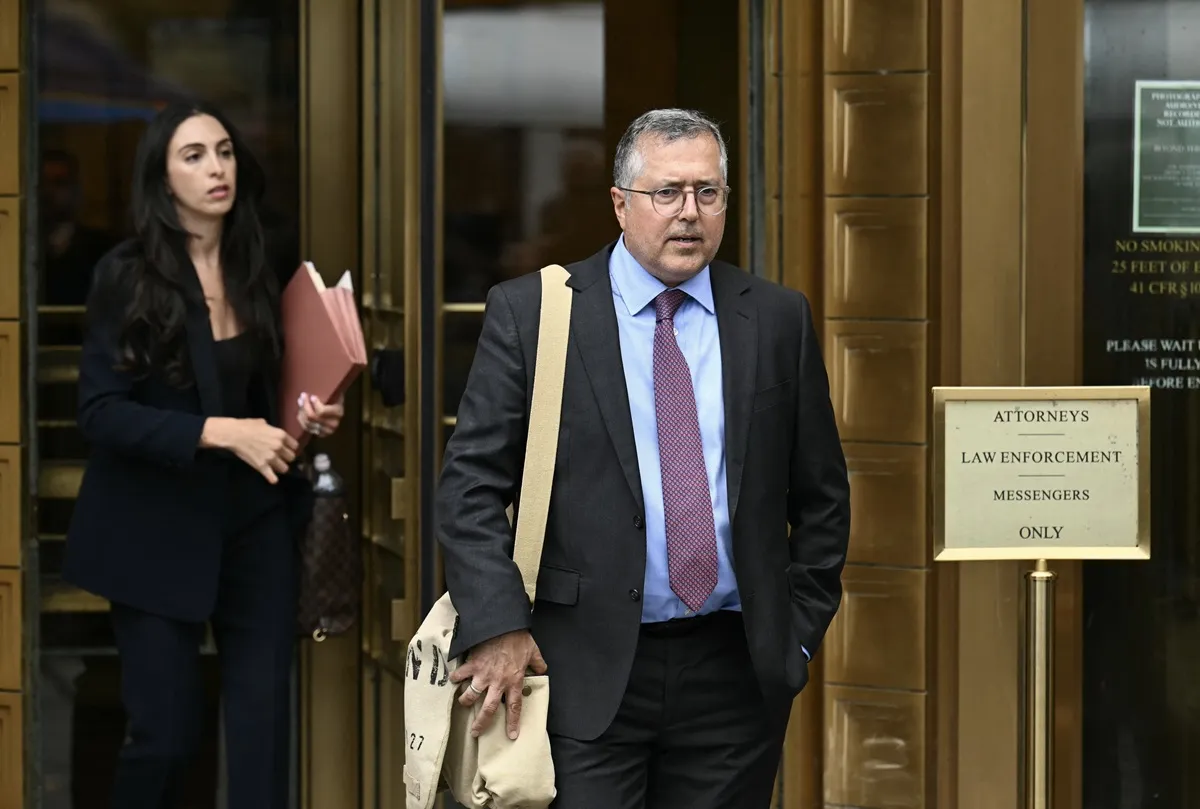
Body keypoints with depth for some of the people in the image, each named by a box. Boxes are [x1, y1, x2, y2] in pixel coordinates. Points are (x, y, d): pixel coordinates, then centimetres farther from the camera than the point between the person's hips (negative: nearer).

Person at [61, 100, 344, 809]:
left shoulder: (266, 270, 4)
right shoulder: (127, 276, -9)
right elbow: (100, 412, -15)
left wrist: (308, 416, -5)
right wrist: (219, 433, -25)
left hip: (255, 521, 4)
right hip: (158, 530, -3)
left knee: (264, 724, -1)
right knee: (167, 733, -1)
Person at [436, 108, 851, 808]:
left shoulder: (778, 319, 7)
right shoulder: (531, 312, 0)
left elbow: (821, 496, 13)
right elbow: (471, 486, -3)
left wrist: (799, 630, 8)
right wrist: (498, 630, -11)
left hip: (737, 670, 2)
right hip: (582, 673, -2)